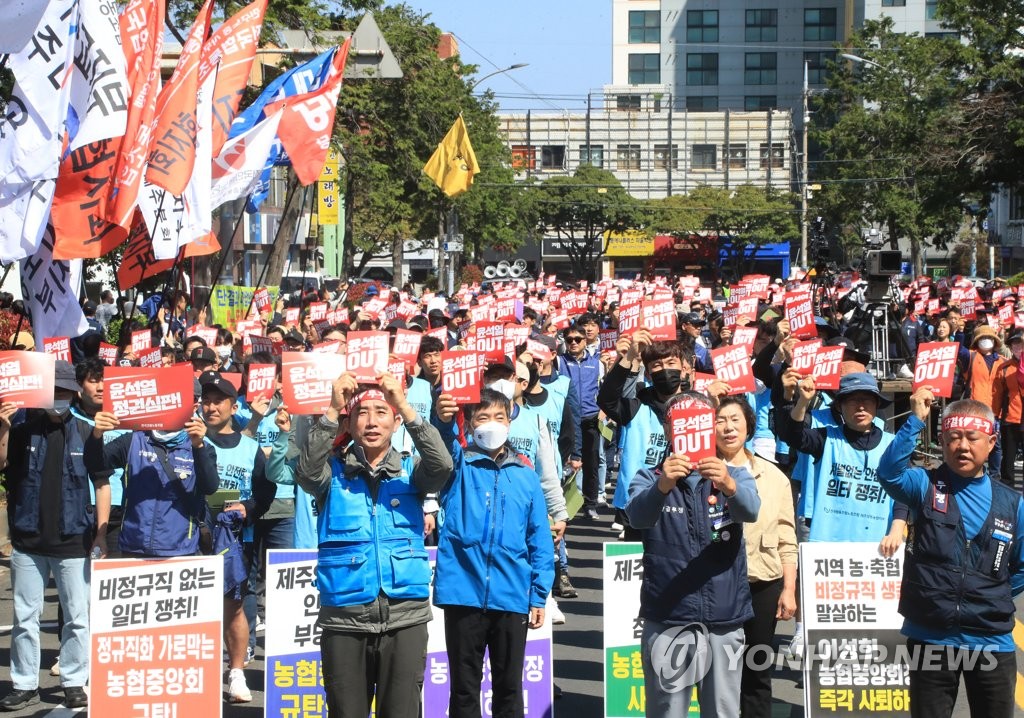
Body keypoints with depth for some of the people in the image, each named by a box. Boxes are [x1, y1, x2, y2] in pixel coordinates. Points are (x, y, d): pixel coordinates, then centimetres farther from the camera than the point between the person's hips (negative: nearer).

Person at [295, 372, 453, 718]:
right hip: (345, 620, 0)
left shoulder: (411, 472, 8)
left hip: (405, 616, 0)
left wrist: (405, 406, -19)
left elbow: (442, 465, -12)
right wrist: (332, 410, -20)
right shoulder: (334, 472, 7)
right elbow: (306, 472, -14)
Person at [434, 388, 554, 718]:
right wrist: (443, 420, -45)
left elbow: (540, 540, 9)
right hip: (463, 593, -2)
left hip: (512, 597, 2)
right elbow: (444, 444, -22)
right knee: (464, 687, 7)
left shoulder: (526, 476, 9)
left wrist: (539, 595, 3)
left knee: (509, 687, 10)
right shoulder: (458, 466, 2)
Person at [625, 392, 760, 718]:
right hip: (666, 620, -1)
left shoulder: (735, 476, 6)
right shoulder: (649, 478, 2)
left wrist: (728, 485, -39)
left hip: (725, 619, 1)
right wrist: (663, 485, -40)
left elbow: (750, 509, -16)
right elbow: (638, 516, -19)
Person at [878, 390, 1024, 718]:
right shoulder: (926, 486, -1)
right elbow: (889, 473, -23)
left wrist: (993, 598, 4)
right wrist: (916, 420, -27)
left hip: (992, 642, 1)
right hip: (930, 639, -1)